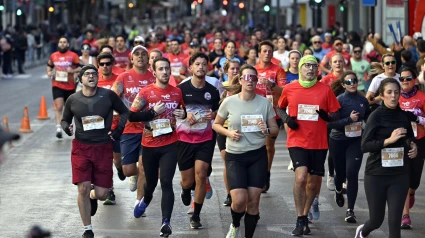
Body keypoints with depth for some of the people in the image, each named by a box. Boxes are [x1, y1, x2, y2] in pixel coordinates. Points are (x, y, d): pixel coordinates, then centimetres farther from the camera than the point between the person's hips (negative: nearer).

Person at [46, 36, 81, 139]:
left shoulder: (73, 55, -2)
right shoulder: (53, 56, 6)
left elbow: (80, 67, -4)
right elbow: (49, 66, 23)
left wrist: (73, 70, -21)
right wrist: (49, 72, 3)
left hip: (70, 86, 0)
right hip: (57, 85, 0)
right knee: (59, 107, -14)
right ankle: (58, 128, -22)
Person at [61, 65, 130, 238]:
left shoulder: (108, 95, -4)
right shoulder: (73, 99, -1)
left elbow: (124, 112, 10)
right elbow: (64, 119, 13)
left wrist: (118, 131, -3)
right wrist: (67, 128, -9)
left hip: (103, 148, 0)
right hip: (81, 147, 0)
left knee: (102, 194, 0)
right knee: (83, 189, -8)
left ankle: (93, 196, 40)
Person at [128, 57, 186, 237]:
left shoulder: (177, 92, 2)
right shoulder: (146, 92, -8)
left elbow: (183, 111, 20)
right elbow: (132, 116, -12)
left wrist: (183, 114, -3)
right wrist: (153, 112, -21)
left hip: (170, 145, 0)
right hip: (150, 145, 0)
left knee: (166, 182, -12)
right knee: (151, 181, 16)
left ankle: (166, 222, -15)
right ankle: (146, 199, 52)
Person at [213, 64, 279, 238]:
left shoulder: (265, 102, -1)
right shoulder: (229, 102, -4)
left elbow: (275, 130, 5)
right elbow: (216, 124, 7)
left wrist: (267, 130, -18)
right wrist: (229, 133, -12)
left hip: (258, 156, 1)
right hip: (235, 156, -1)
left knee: (253, 200, 2)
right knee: (239, 200, -12)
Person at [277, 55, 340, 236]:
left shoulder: (325, 89, -1)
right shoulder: (289, 89, 0)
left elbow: (335, 115, 4)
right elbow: (280, 108, 17)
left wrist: (326, 116, -18)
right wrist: (286, 119, -4)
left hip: (319, 143, 2)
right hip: (297, 141, -2)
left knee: (314, 183, 11)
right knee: (301, 177, -20)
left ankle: (305, 215, 33)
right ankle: (300, 220, -10)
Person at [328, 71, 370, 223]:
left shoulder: (363, 100, -2)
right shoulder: (339, 100, -13)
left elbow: (368, 119, 17)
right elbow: (330, 123, -17)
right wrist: (349, 119, -26)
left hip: (355, 141, 1)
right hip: (338, 141, -1)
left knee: (352, 173, -12)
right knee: (340, 172, 14)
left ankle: (350, 210, -7)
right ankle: (338, 190, 51)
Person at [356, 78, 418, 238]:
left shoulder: (404, 116, 6)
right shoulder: (376, 115, -8)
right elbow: (365, 146, -15)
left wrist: (413, 147, 3)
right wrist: (389, 140, -24)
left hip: (400, 175, 3)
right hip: (376, 175, -3)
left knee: (395, 221, -4)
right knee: (377, 220, 9)